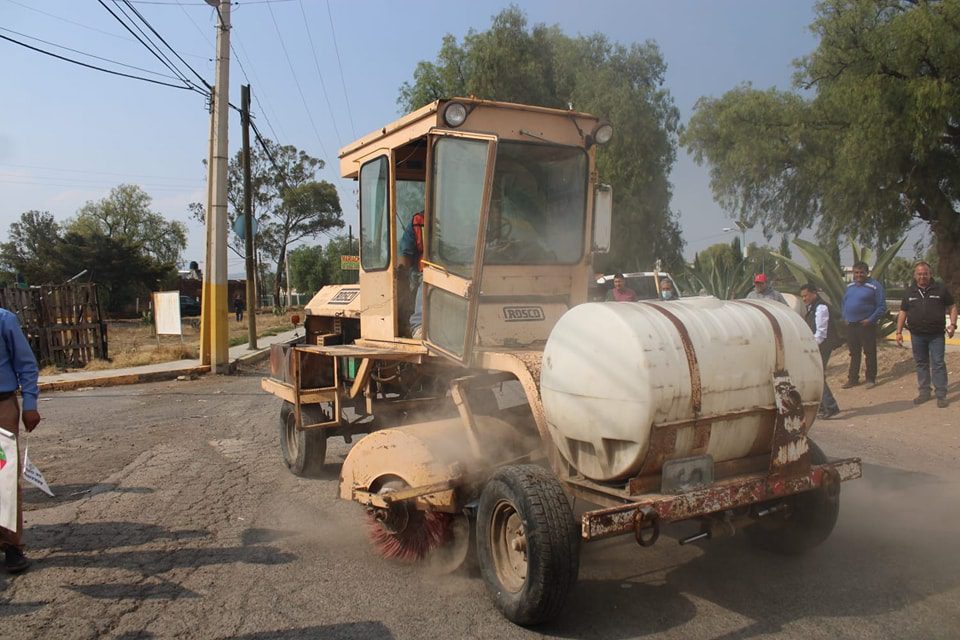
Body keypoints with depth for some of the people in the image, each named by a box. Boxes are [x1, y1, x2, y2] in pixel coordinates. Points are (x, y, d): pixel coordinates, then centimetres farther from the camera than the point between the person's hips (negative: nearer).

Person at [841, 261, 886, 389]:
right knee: (854, 354, 12)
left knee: (869, 353, 2)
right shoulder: (849, 286, 11)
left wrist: (870, 320, -16)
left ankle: (871, 379, 11)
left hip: (866, 325, -6)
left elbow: (882, 307, -10)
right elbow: (844, 304, 21)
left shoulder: (874, 286, -8)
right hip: (851, 325, 6)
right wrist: (845, 317, 7)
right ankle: (853, 378, 20)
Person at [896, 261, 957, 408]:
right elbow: (903, 312, 11)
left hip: (936, 335, -3)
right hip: (917, 335, 3)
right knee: (921, 364, 10)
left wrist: (952, 324, -9)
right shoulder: (909, 292, 8)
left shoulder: (940, 289, 1)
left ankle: (941, 395, 0)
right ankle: (924, 392, 20)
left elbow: (952, 307, 5)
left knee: (938, 364, -4)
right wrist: (899, 332, 5)